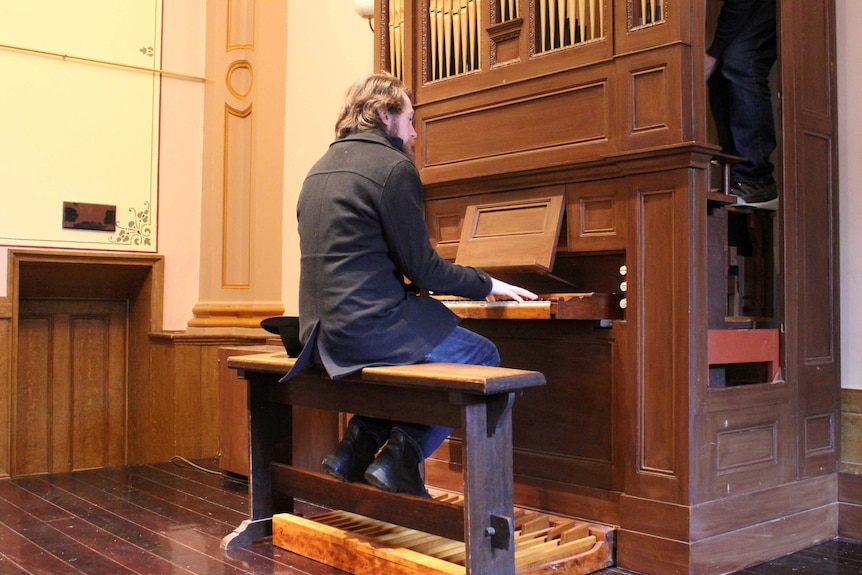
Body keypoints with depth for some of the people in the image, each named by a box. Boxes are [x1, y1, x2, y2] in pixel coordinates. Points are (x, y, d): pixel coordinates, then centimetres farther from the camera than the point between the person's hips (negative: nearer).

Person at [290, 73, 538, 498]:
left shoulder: (321, 169, 16)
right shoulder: (393, 166, -10)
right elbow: (423, 268, -11)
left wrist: (412, 285, 30)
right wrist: (488, 285, 3)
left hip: (324, 332, 9)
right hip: (372, 326, -9)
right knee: (483, 358, 6)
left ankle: (358, 446, 18)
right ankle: (400, 456, 4)